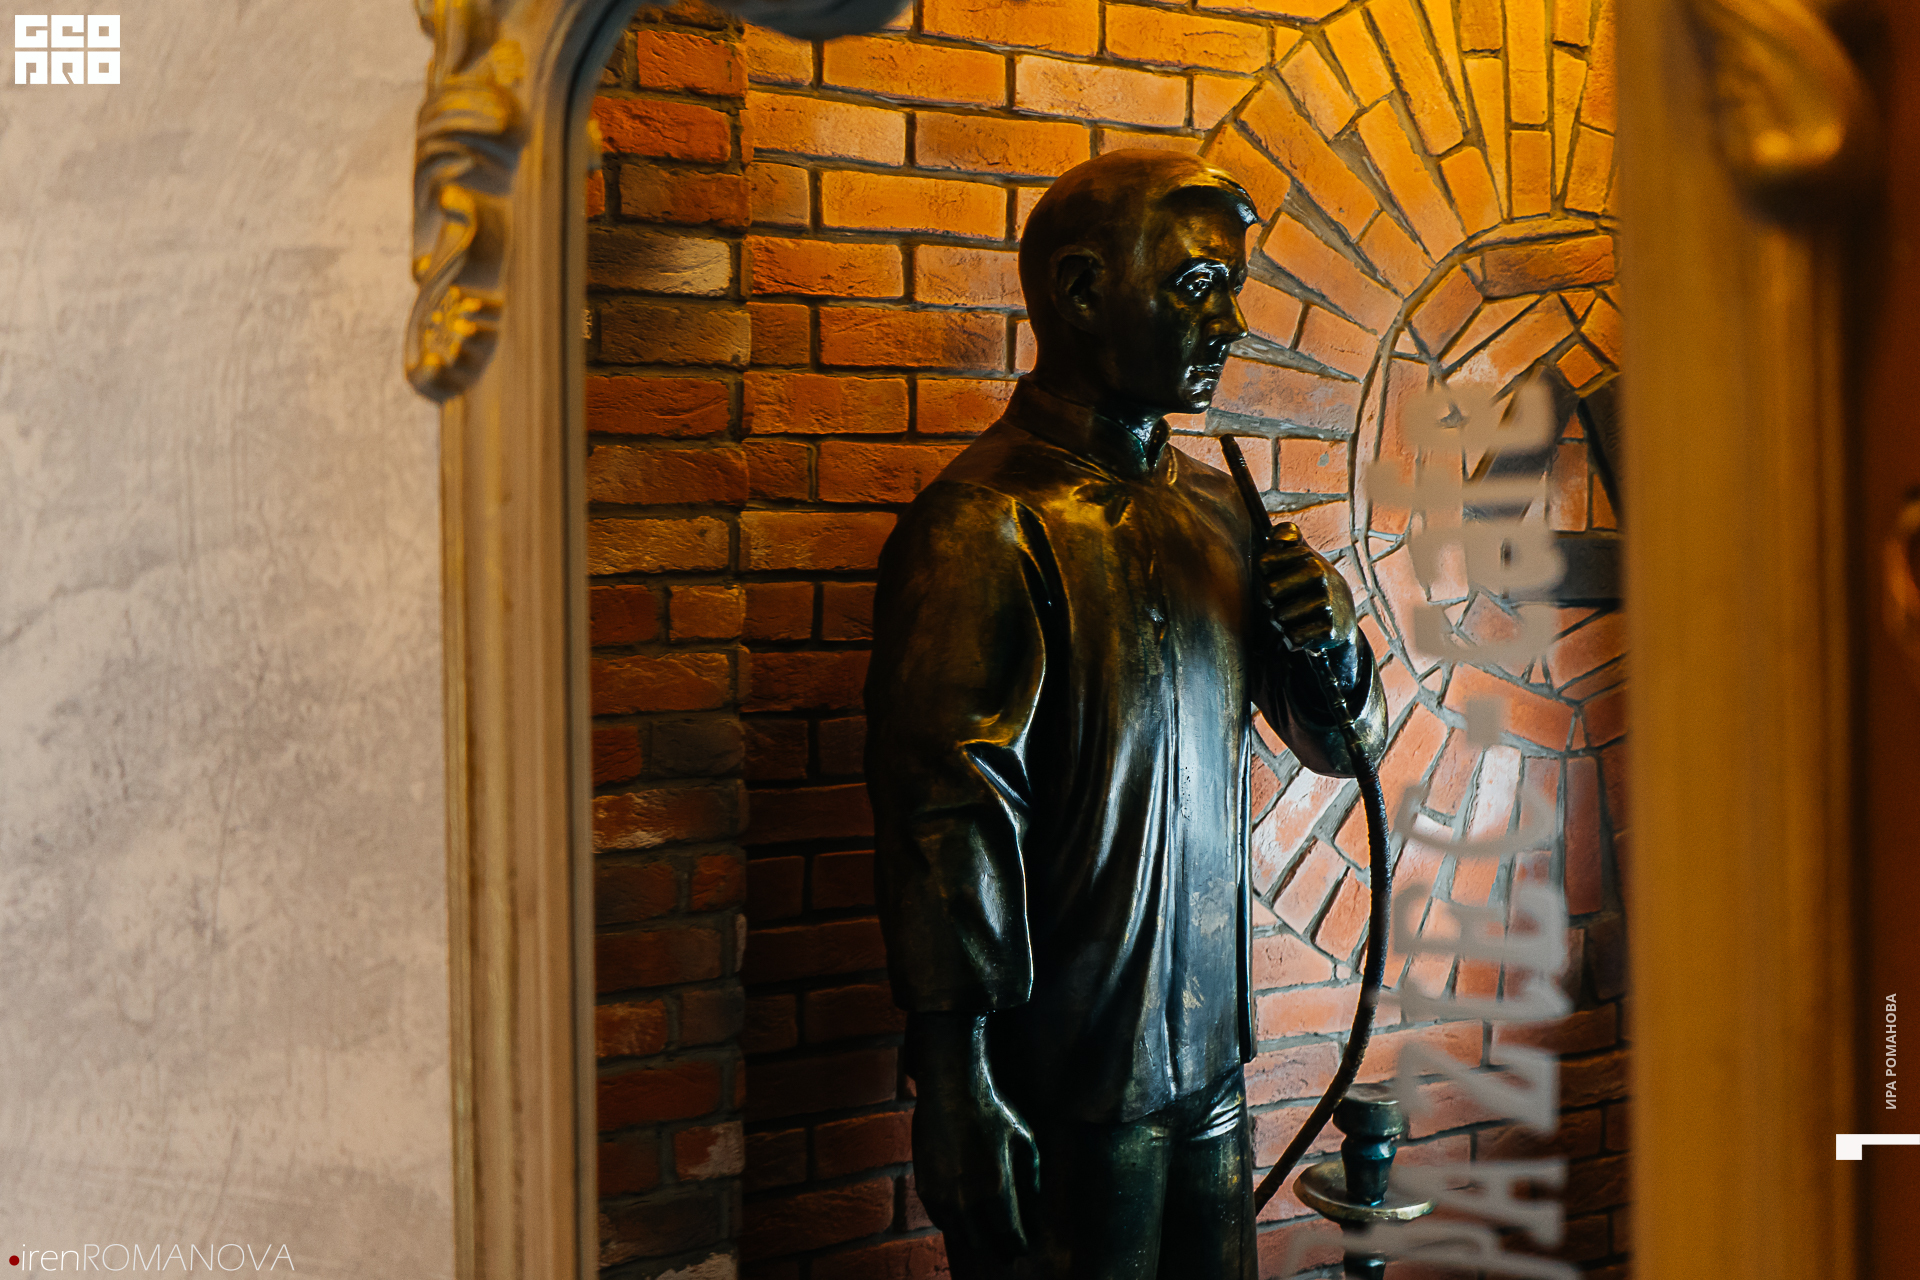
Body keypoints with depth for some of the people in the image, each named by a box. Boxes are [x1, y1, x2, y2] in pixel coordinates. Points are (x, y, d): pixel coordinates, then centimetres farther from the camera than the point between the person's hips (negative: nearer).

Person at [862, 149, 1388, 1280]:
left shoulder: (1212, 508, 10)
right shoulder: (984, 528, -15)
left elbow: (1342, 741, 19)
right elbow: (944, 828, -20)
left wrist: (1332, 643, -3)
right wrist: (961, 1100, -22)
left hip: (1209, 1059, 7)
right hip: (1066, 1090, -7)